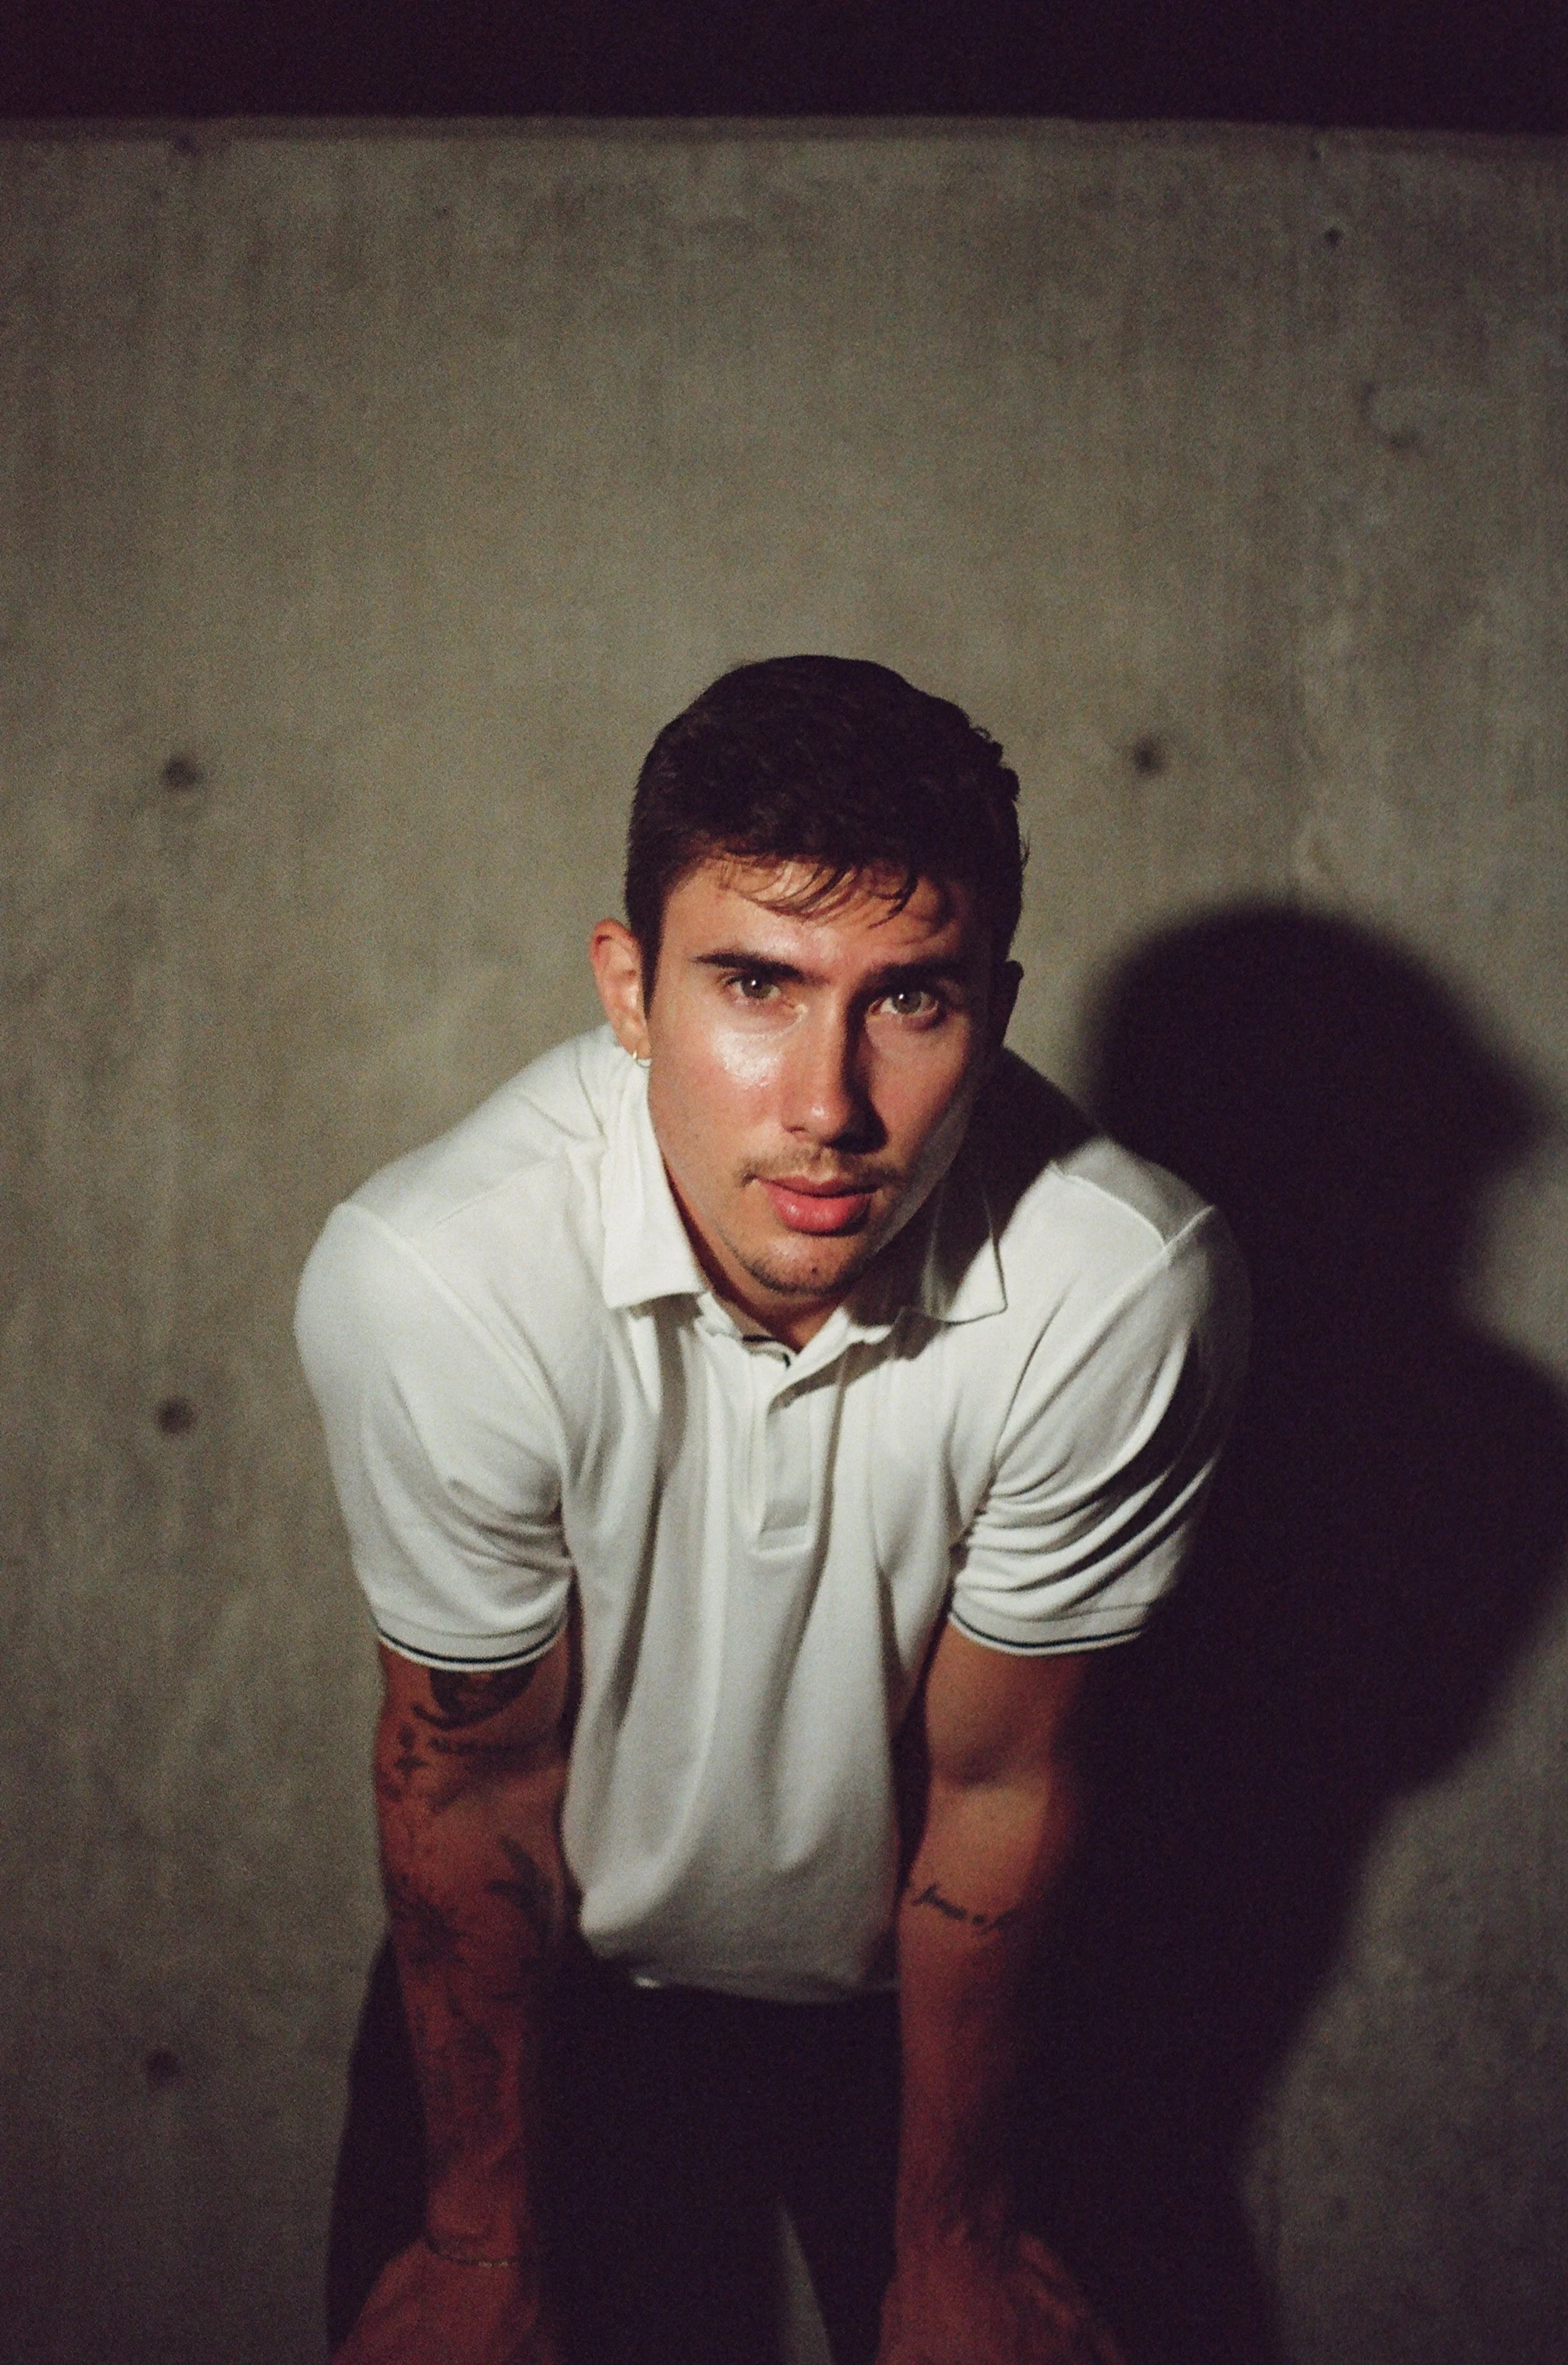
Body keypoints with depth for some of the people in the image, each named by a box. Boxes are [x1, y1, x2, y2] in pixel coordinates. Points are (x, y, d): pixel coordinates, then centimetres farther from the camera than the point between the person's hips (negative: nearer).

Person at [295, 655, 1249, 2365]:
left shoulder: (1127, 1291, -31)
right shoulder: (422, 1281, -33)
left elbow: (996, 1782, -17)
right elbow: (474, 1771, -17)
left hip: (910, 1980, 1)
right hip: (563, 1967, 0)